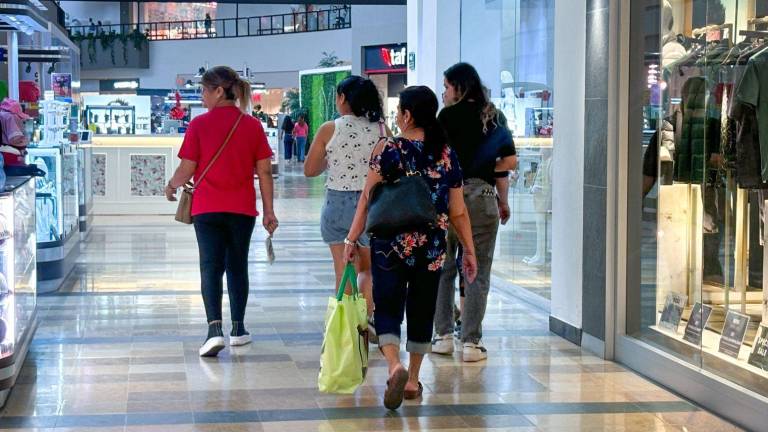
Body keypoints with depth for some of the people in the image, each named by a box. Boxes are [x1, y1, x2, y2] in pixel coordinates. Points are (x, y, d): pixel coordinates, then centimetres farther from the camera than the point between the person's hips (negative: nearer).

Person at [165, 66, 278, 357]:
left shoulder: (199, 124, -6)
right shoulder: (252, 126, 0)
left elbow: (187, 168, -5)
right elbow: (264, 171, 0)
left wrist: (171, 186, 16)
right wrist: (268, 210, 6)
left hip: (207, 209, -2)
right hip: (242, 209, 2)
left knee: (211, 267, -1)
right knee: (237, 267, 15)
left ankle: (215, 328, -18)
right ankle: (237, 329, 22)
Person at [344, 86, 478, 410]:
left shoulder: (388, 150, -8)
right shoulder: (447, 155, 2)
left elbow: (367, 199, -7)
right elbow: (458, 212, 4)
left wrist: (352, 239, 0)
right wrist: (469, 250, 12)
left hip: (391, 244, -3)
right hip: (431, 248, 3)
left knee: (387, 308, 3)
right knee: (422, 311, 14)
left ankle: (395, 366, -20)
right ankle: (413, 380, 22)